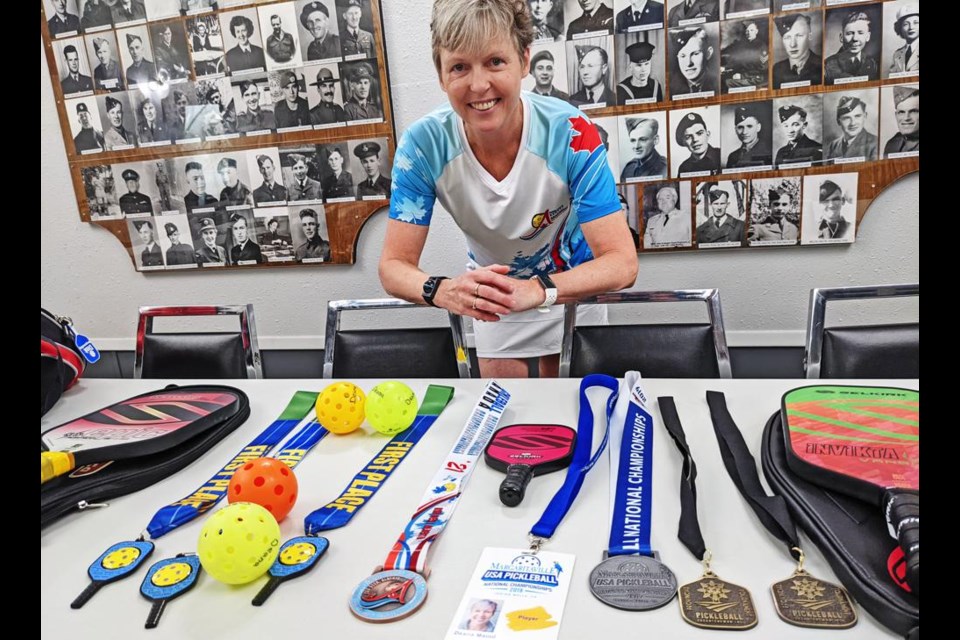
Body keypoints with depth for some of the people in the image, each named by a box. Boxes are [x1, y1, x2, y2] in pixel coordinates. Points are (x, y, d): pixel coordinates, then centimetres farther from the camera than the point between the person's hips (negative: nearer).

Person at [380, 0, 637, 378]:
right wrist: (444, 290, -47)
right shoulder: (422, 145, -26)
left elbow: (622, 262, -33)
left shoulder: (572, 134, -30)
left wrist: (537, 289, -52)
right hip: (494, 295, 1)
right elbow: (394, 265, -24)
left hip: (573, 285, -1)